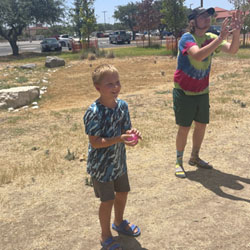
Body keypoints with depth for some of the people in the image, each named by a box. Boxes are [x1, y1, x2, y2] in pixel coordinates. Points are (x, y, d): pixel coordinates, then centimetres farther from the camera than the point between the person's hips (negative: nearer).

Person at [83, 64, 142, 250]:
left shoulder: (122, 105, -6)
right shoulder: (94, 113, -26)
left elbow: (124, 130, 2)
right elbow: (95, 142, -26)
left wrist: (131, 133, -22)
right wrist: (119, 139, -36)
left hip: (119, 161, 7)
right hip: (101, 165, -6)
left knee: (122, 193, 22)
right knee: (107, 200, 6)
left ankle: (119, 222, 51)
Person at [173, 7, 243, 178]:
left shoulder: (210, 38, 0)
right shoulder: (187, 38, -17)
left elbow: (233, 50, -11)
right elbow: (198, 55, -37)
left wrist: (236, 31, -27)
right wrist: (221, 38, -41)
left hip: (202, 92, 6)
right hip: (184, 92, -6)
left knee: (201, 125, 12)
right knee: (184, 128, -1)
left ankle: (195, 157, 32)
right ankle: (179, 162, 16)